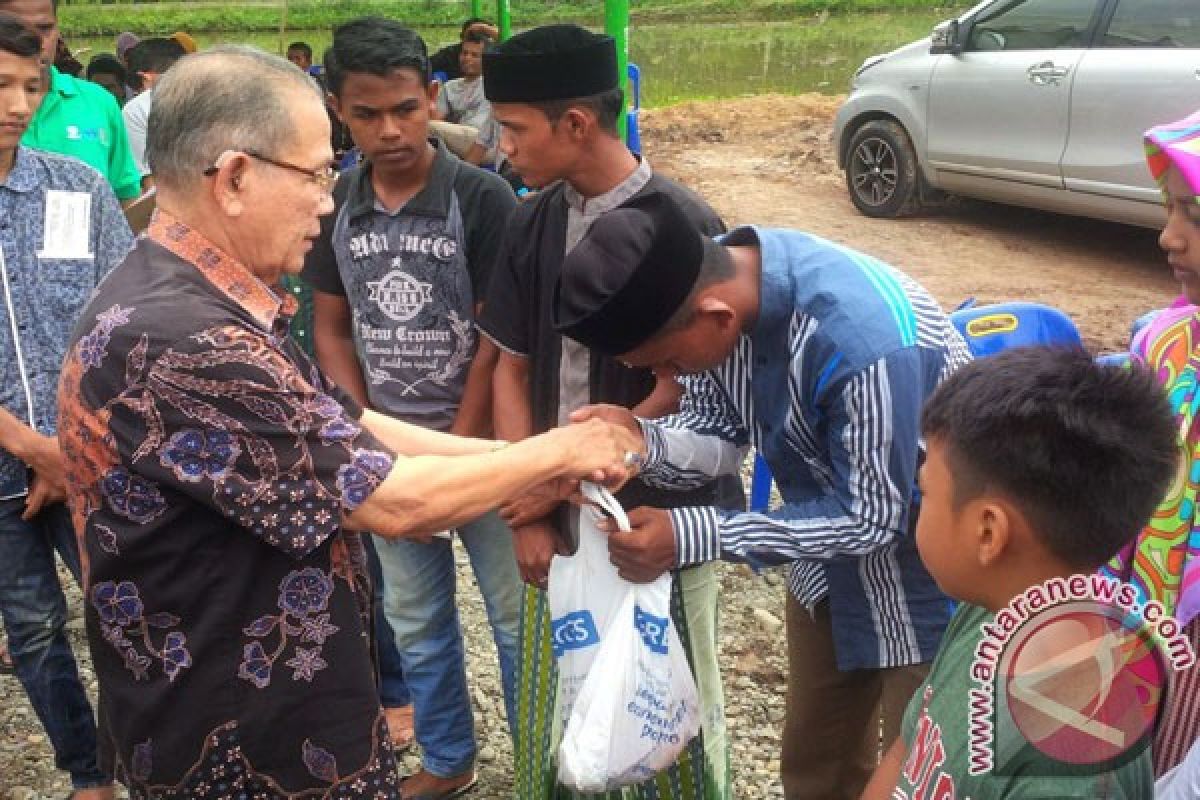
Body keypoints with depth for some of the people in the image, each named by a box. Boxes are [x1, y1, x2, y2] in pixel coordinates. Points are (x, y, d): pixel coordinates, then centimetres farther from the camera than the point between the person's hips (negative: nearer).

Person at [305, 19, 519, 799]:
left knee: (518, 616, 8)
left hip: (481, 444, -4)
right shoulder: (334, 207, 0)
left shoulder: (483, 197, -12)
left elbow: (500, 340, -11)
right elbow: (333, 330, 6)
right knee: (415, 619, 16)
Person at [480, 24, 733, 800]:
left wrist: (563, 483, -8)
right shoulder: (533, 224, 2)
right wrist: (530, 514, -2)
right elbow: (511, 372, 6)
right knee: (553, 723, 15)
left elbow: (677, 394, -13)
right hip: (559, 525, 5)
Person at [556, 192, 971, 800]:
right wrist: (641, 441, -28)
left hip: (927, 583, -6)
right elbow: (719, 436, -5)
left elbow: (873, 518, -29)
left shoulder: (866, 339, -38)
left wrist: (692, 536, -34)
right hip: (830, 565, 7)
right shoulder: (713, 283, -15)